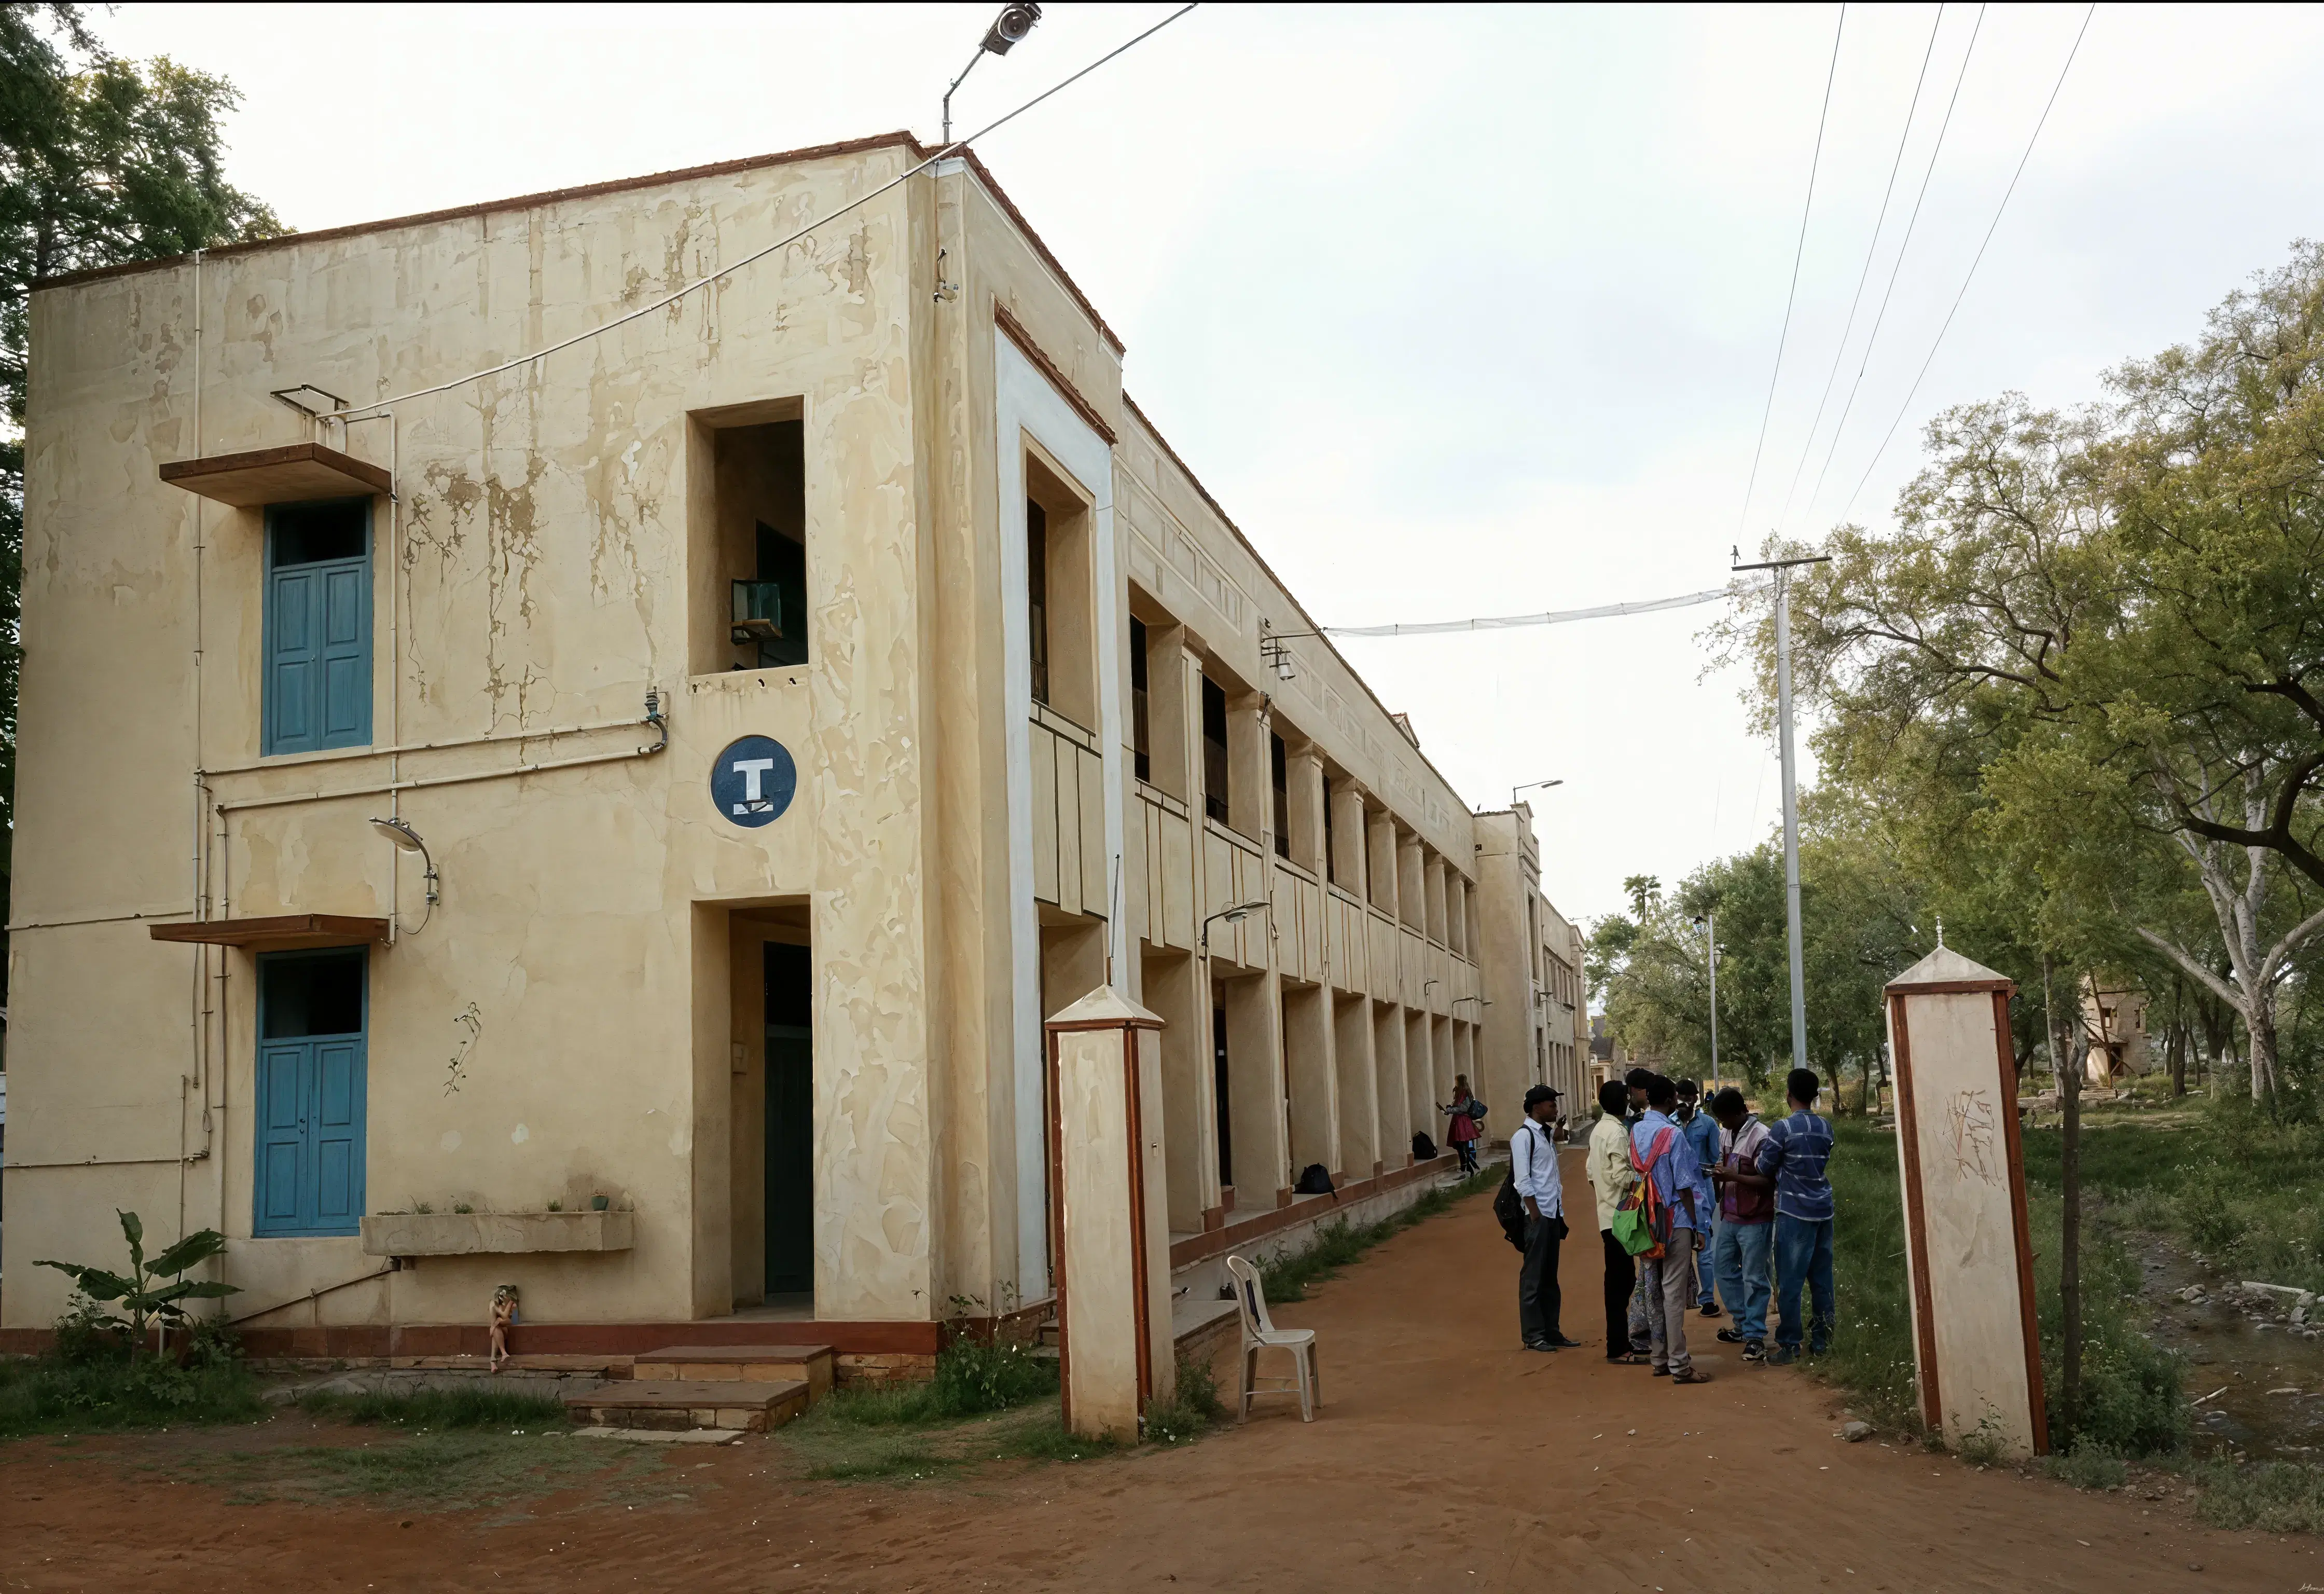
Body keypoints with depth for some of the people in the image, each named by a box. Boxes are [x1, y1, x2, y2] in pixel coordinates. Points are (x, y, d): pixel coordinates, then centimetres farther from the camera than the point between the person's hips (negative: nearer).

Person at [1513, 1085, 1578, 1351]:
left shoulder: (1546, 1135, 16)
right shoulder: (1524, 1136, -11)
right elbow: (1522, 1181, -15)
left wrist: (1560, 1214, 13)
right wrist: (1536, 1215, -16)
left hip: (1553, 1213, 9)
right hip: (1537, 1215, -9)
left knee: (1550, 1276, 13)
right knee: (1533, 1276, -2)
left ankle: (1551, 1331, 20)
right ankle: (1533, 1336, 3)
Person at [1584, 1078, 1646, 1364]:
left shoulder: (1598, 1131, 13)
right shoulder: (1618, 1132, -16)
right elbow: (1622, 1177, -22)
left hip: (1607, 1214, 9)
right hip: (1619, 1216, -9)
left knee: (1619, 1279, 15)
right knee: (1621, 1281, -6)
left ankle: (1619, 1341, 22)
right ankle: (1617, 1348, -3)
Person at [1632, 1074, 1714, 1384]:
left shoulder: (1635, 1132, 6)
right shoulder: (1672, 1134, -15)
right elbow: (1684, 1187, -14)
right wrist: (1697, 1227, -7)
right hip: (1674, 1222, -7)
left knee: (1654, 1291, 12)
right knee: (1674, 1293, -4)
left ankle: (1659, 1358, 19)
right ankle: (1679, 1365, -1)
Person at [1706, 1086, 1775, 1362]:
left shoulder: (1760, 1137, -18)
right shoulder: (1725, 1133, 6)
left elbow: (1767, 1182, -19)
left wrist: (1733, 1177, -27)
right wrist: (1718, 1175, -3)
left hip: (1755, 1220, -8)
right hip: (1729, 1217, 8)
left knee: (1753, 1278, -1)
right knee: (1724, 1270, 14)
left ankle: (1755, 1336, 7)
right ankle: (1744, 1326, 28)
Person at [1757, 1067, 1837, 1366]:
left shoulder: (1782, 1129, -13)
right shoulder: (1825, 1128, 6)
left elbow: (1764, 1167, -5)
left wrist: (1767, 1141, 13)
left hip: (1794, 1212, -6)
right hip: (1823, 1210, 6)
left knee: (1790, 1282, -1)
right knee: (1821, 1279, 10)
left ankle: (1789, 1345, 1)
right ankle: (1821, 1340, 15)